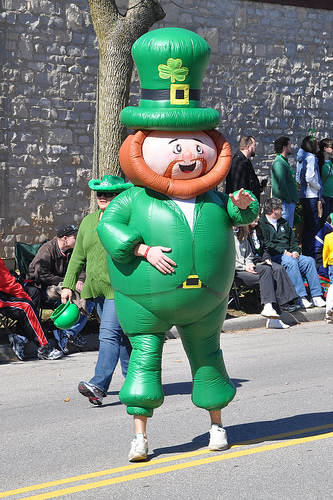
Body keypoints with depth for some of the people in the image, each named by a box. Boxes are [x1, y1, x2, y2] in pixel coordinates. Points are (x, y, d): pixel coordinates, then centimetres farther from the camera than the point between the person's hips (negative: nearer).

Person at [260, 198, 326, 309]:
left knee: (309, 260, -16)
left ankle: (316, 296, -20)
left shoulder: (284, 223, 26)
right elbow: (265, 245, -12)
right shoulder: (261, 224, -1)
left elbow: (293, 240, 24)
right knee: (291, 262, -35)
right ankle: (300, 298, -38)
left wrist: (295, 252, 2)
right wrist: (284, 252, -16)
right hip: (274, 256, -7)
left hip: (289, 254, 7)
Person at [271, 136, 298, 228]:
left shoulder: (283, 161, 19)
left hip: (290, 201, 11)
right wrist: (288, 200, -18)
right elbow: (281, 184, -23)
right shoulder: (279, 163, -15)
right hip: (286, 202, -11)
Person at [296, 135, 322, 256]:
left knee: (307, 224, 13)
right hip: (312, 196, -9)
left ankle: (305, 252, 17)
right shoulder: (311, 158, -13)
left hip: (303, 195, 9)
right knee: (314, 225, -6)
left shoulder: (301, 159, 14)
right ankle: (308, 252, -8)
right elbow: (310, 178, -22)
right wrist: (318, 187, -9)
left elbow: (298, 178, 20)